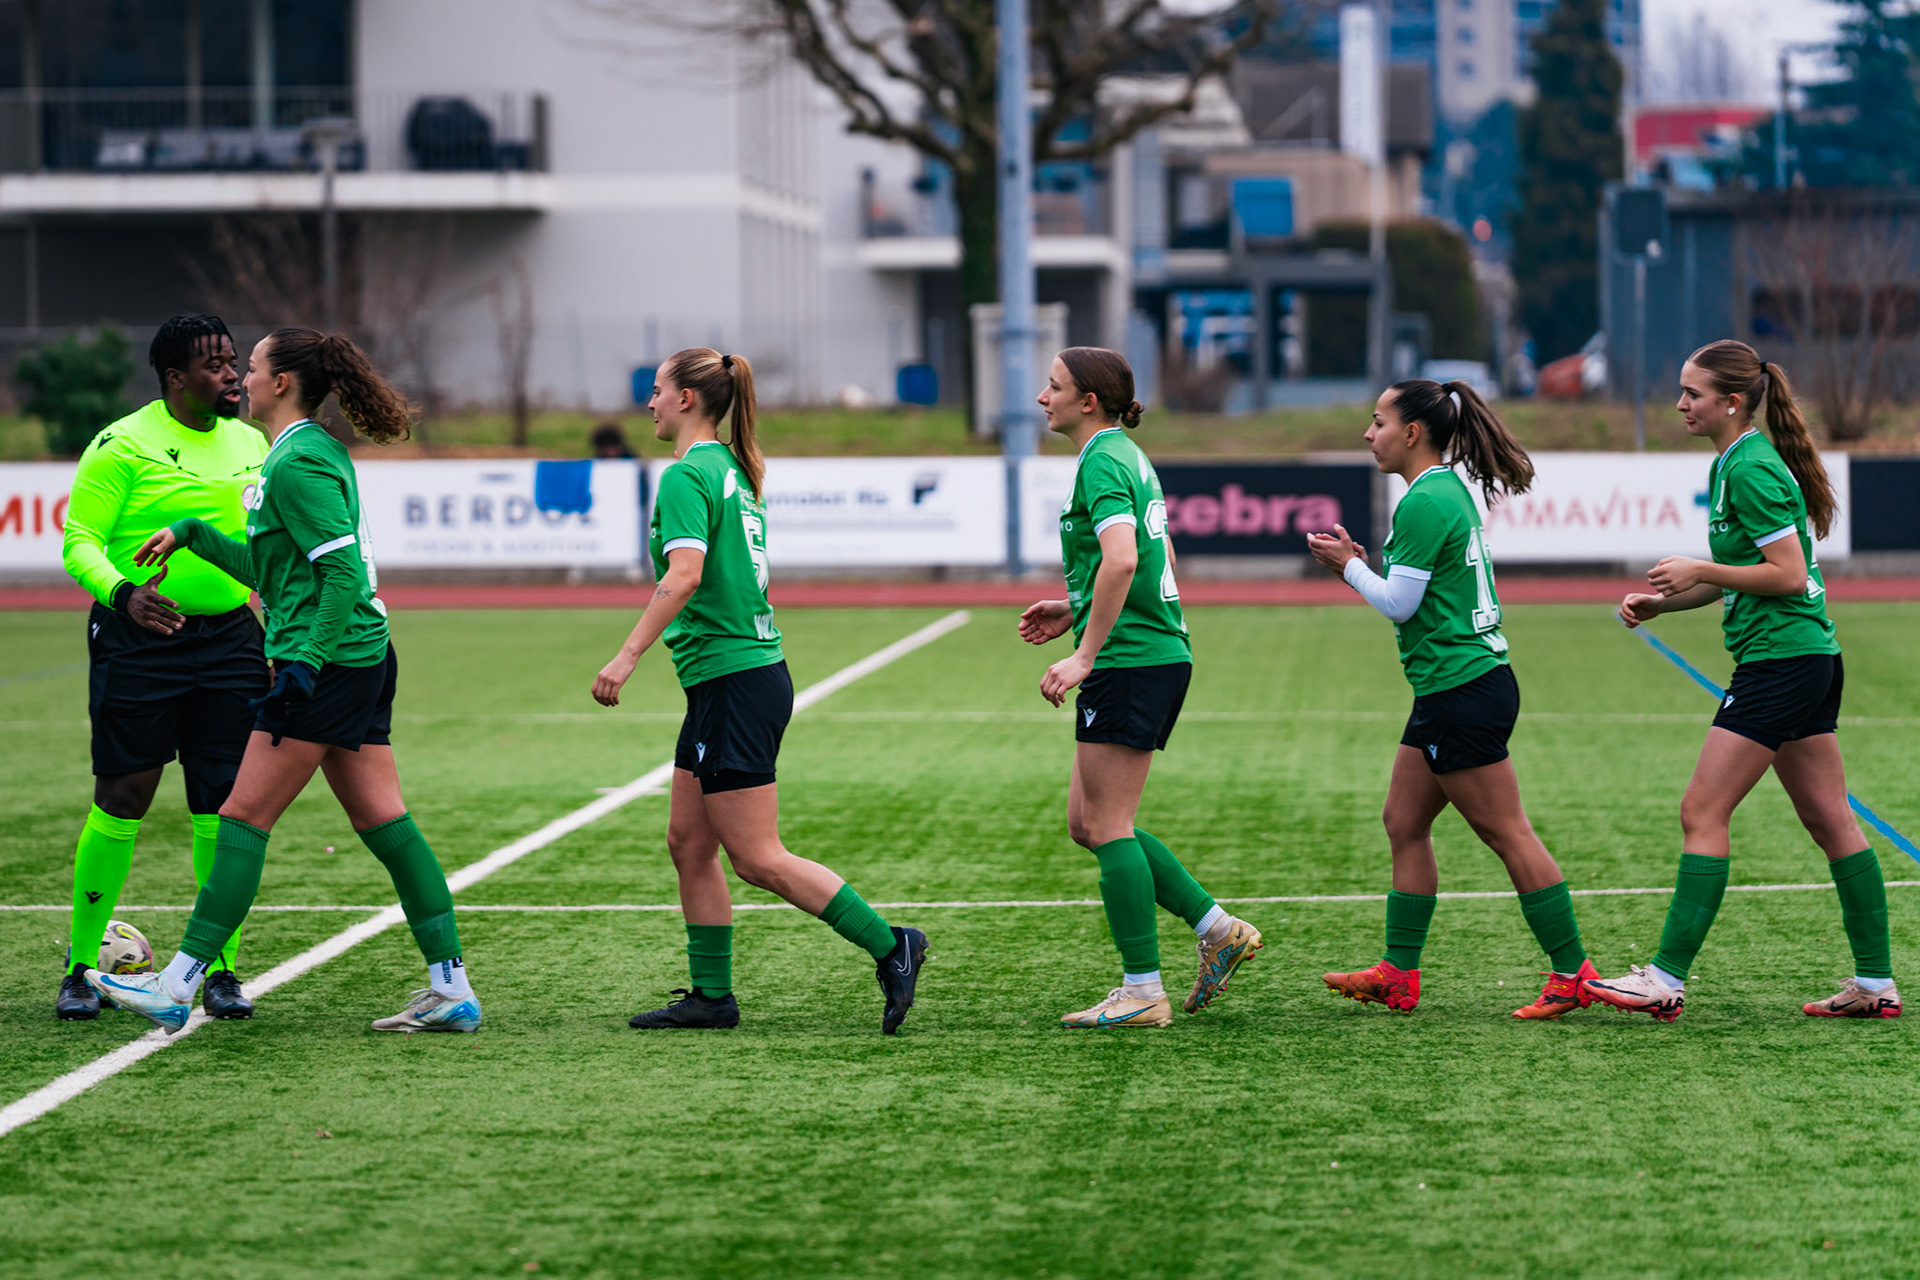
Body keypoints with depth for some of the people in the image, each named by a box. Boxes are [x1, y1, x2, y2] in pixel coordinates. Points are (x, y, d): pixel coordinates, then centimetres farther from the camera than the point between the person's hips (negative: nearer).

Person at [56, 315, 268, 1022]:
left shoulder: (250, 444, 10)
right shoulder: (123, 445, -9)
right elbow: (78, 540, -10)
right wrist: (122, 592, -27)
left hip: (227, 638, 5)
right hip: (138, 642, -5)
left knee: (224, 806, 1)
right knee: (120, 802, -4)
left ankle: (220, 968, 9)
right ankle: (80, 966, 8)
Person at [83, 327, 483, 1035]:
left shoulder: (299, 464, -13)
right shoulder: (316, 452, 18)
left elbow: (343, 571, -21)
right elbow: (270, 571, 25)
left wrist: (305, 660, -25)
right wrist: (192, 535, 23)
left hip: (326, 662, -10)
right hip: (363, 658, 10)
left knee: (245, 818, -6)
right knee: (383, 822, 8)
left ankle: (177, 988, -4)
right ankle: (451, 988, 6)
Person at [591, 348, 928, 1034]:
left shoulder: (686, 476, -13)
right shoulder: (733, 470, 15)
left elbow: (685, 573, -27)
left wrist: (628, 655, -29)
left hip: (731, 681, -10)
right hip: (748, 666, 10)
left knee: (757, 858, -6)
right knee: (689, 842, 11)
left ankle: (889, 945, -6)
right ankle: (711, 995, 14)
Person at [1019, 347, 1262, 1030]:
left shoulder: (1103, 462, -13)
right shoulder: (1129, 457, 18)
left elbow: (1121, 560, -28)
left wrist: (1085, 653, -27)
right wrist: (1076, 610, 23)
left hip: (1129, 662, -10)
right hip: (1158, 654, 10)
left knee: (1107, 826, -5)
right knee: (1086, 822, 13)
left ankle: (1141, 990, -3)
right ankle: (1217, 927, 12)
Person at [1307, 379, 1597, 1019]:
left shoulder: (1426, 503, -16)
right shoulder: (1451, 489, 14)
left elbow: (1399, 603, -16)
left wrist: (1349, 565, -1)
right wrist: (1360, 565, 12)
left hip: (1462, 694, -11)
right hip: (1449, 692, 11)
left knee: (1507, 833, -6)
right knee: (1403, 823, 12)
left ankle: (1572, 972, -3)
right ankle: (1398, 973, 15)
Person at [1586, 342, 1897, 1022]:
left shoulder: (1751, 469, -16)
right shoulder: (1730, 464, 15)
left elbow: (1789, 574, -19)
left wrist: (1701, 570, -15)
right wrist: (1659, 602, 10)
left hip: (1779, 658, -11)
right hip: (1810, 659, 11)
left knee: (1702, 814, -9)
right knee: (1830, 820, 11)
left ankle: (1667, 979, -8)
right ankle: (1877, 984, 13)